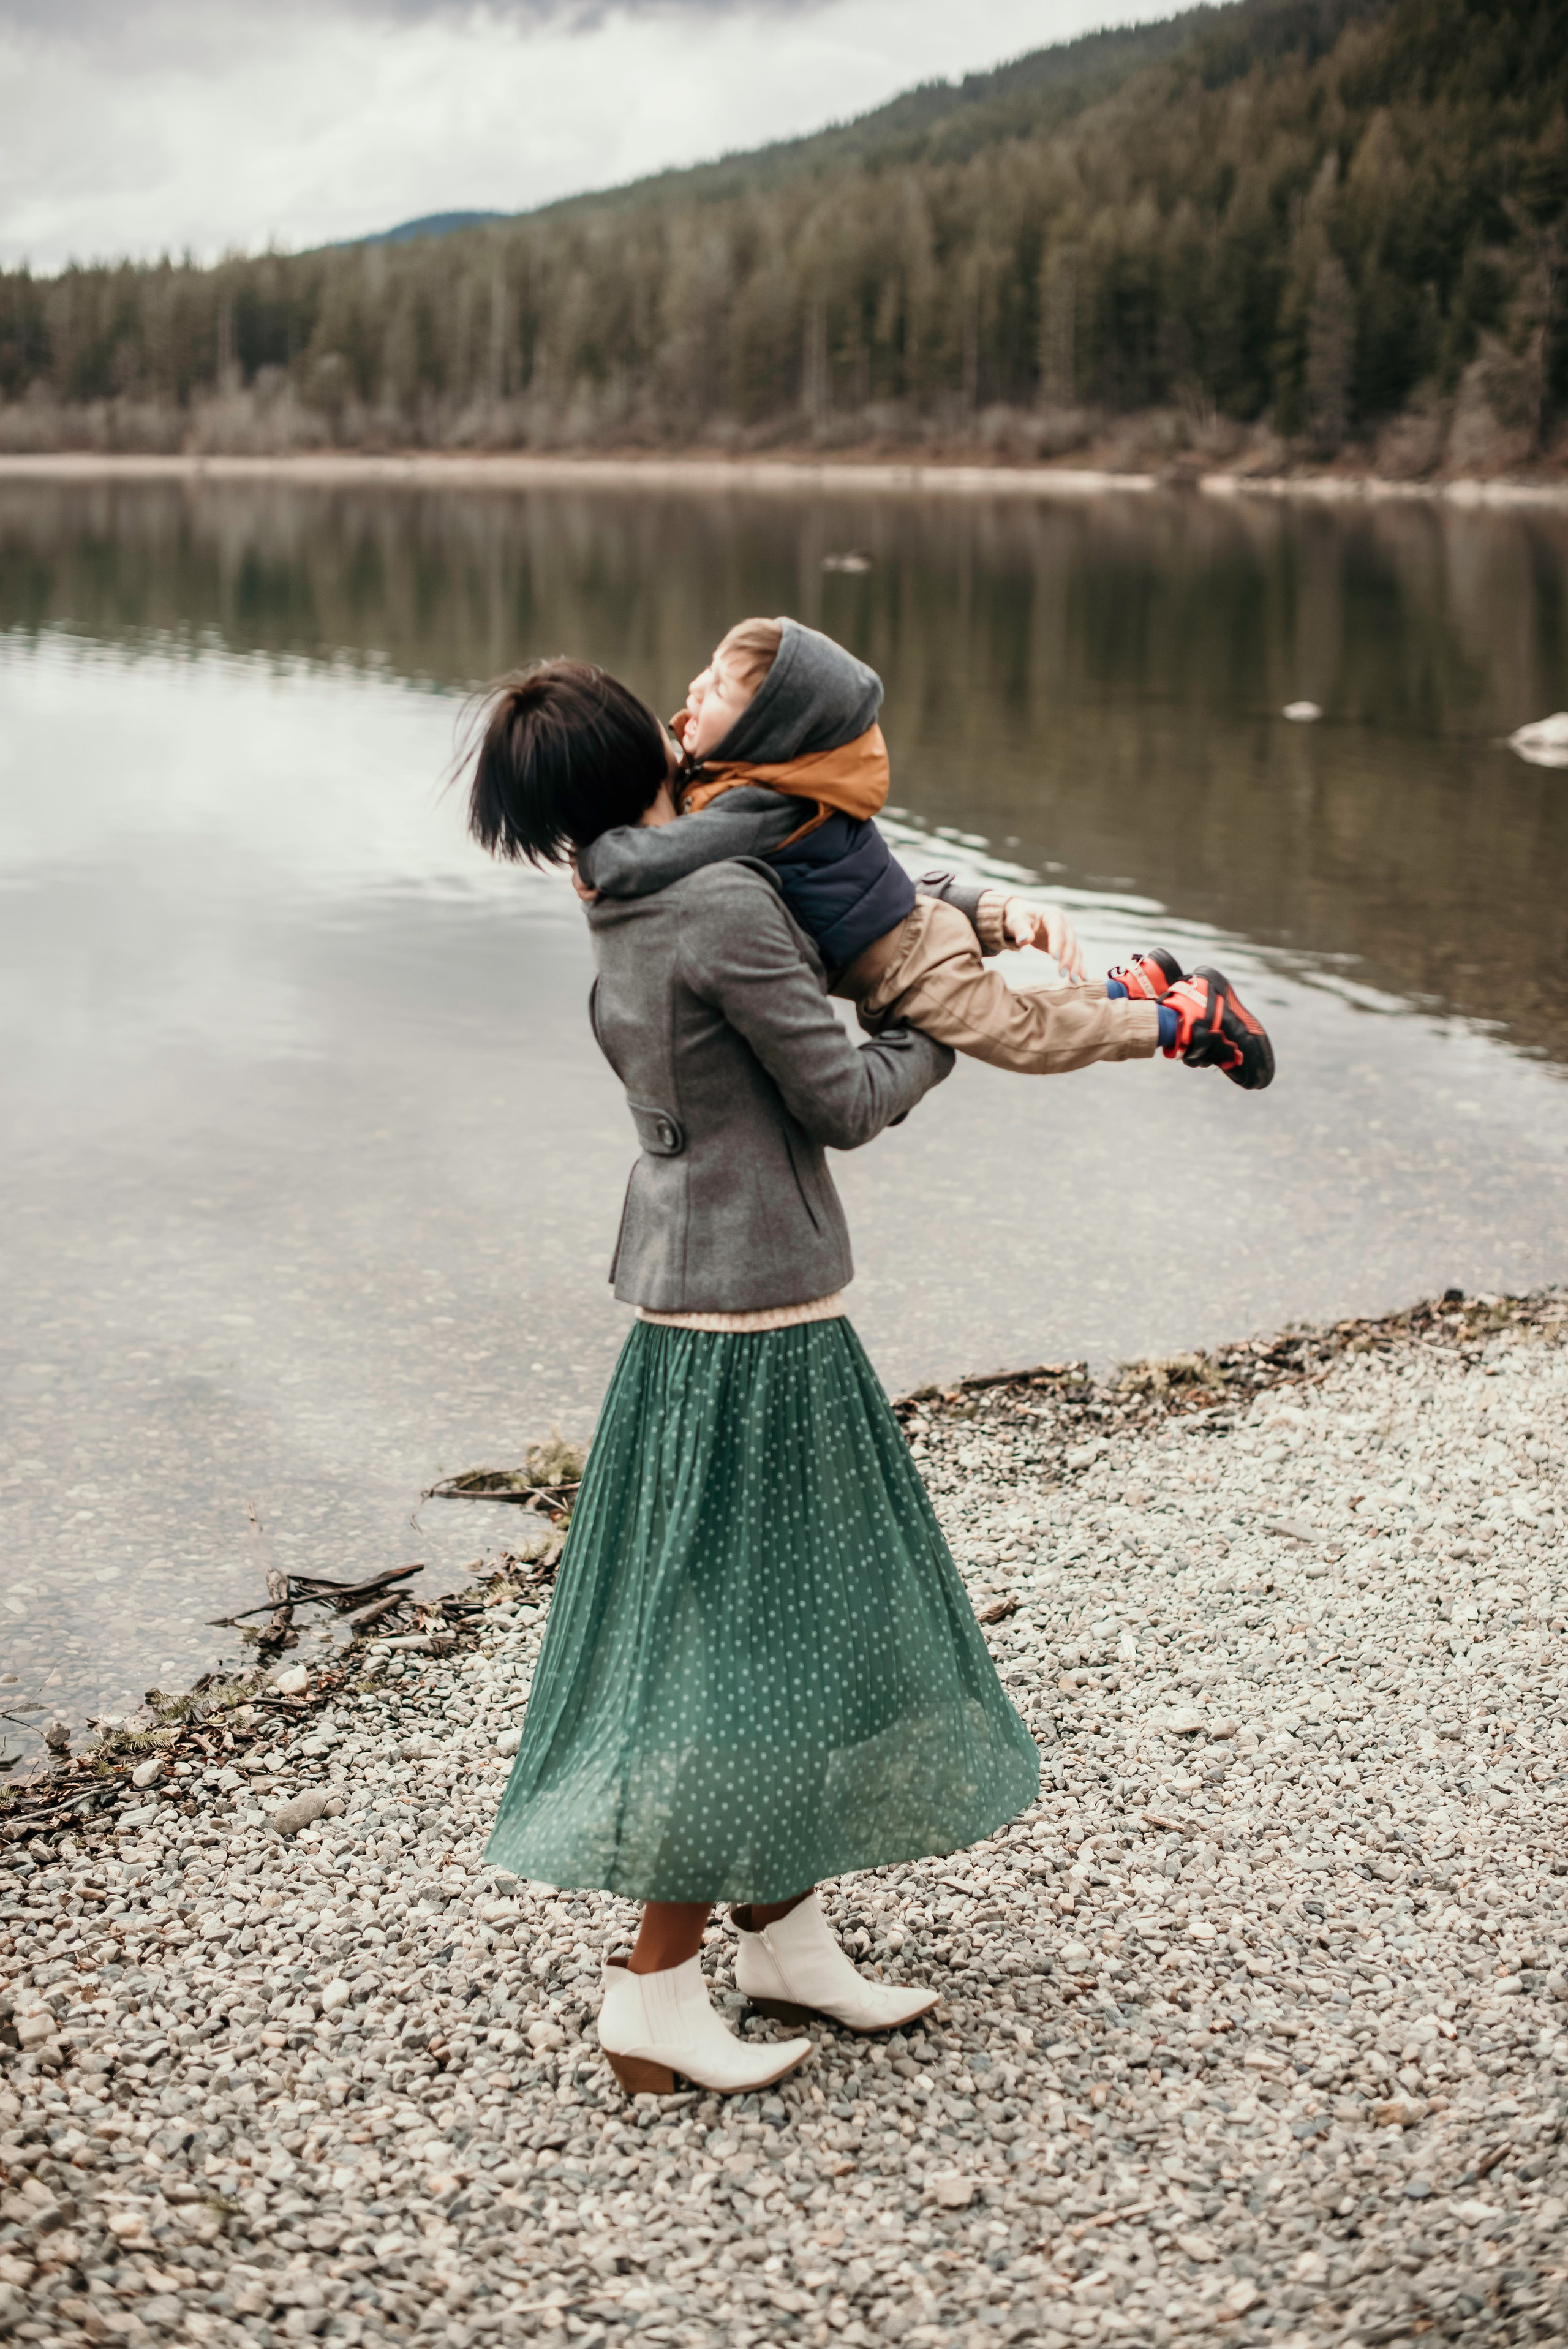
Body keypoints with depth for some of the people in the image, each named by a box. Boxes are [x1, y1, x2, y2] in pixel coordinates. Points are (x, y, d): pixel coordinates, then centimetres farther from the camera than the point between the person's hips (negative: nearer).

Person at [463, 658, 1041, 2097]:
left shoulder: (630, 918, 9)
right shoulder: (722, 909, -20)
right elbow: (845, 1100, -13)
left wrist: (970, 910, 15)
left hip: (702, 1314, 9)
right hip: (755, 1331, -9)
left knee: (808, 1625, 17)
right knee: (739, 1650, -2)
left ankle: (783, 1935, 29)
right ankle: (656, 1991, 7)